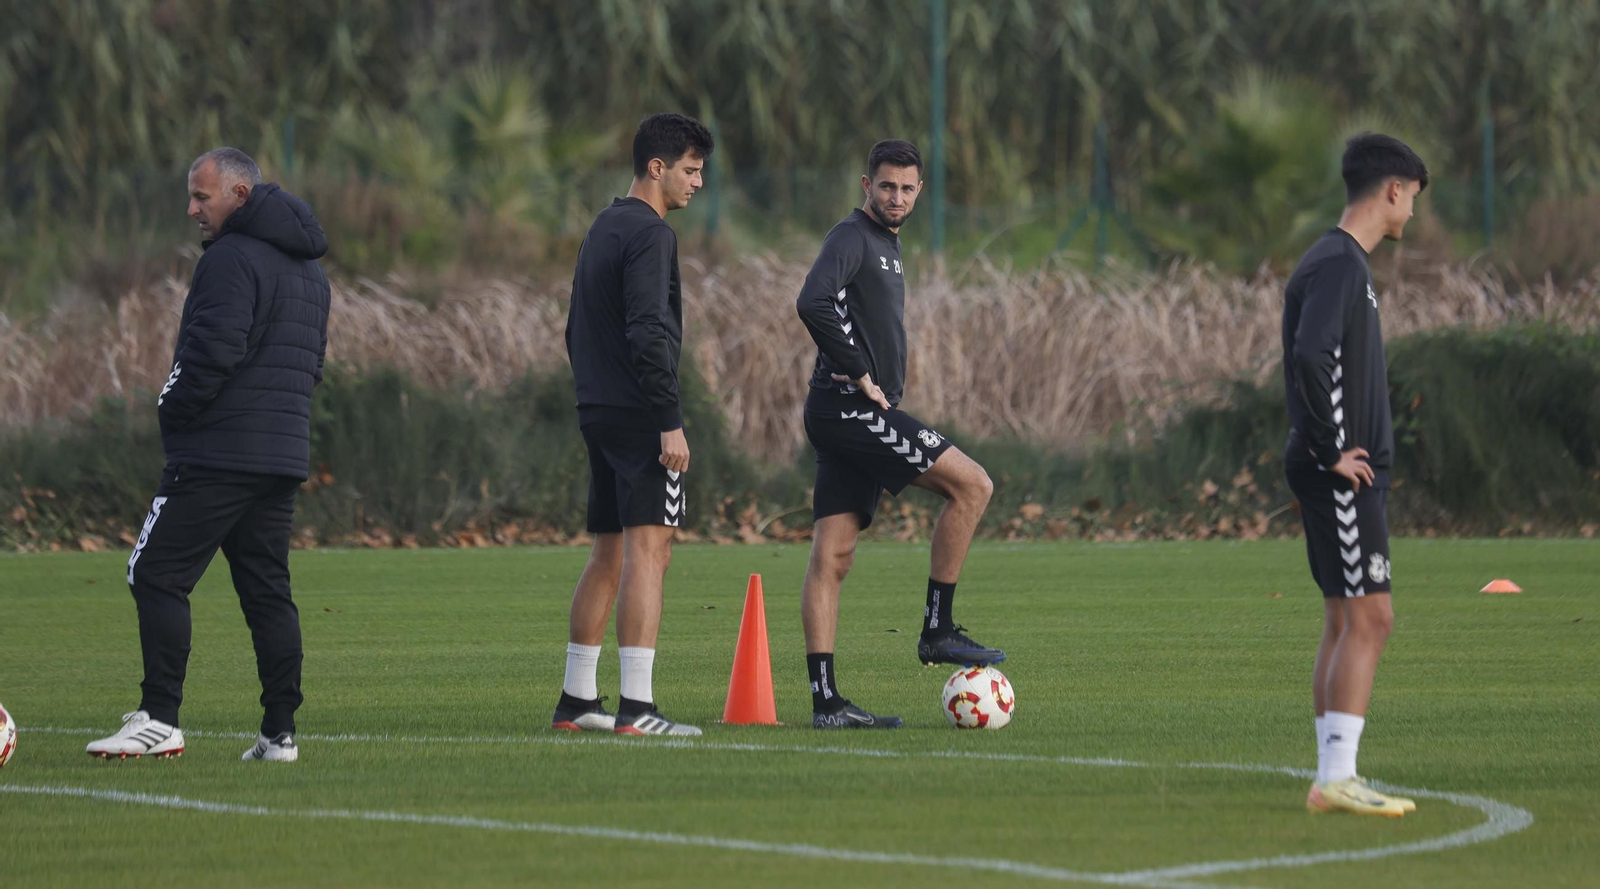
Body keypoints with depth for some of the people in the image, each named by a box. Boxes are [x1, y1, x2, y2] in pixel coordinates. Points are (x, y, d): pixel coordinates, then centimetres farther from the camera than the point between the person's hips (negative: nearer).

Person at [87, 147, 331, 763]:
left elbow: (213, 350, -20)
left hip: (219, 452, -9)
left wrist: (173, 412, -7)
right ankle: (280, 732, 4)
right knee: (267, 589, 9)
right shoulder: (309, 268, 19)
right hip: (286, 453, 9)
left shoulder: (232, 257, -11)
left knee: (157, 575, -6)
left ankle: (159, 719, -13)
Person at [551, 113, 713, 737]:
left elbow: (577, 332, 23)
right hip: (640, 414, -10)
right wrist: (671, 421, -22)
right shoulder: (650, 234, -12)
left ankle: (575, 702, 17)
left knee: (608, 556, 14)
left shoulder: (601, 230, 18)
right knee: (648, 550, -12)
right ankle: (636, 708, -19)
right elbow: (648, 333, -21)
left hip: (598, 413, 10)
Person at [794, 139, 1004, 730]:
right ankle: (937, 630, -6)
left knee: (831, 555, 4)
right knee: (971, 485, -10)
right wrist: (861, 377, -19)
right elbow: (813, 304, -25)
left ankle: (826, 701, 1)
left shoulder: (886, 246, 23)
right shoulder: (852, 237, -8)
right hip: (849, 409, -10)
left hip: (857, 415, 10)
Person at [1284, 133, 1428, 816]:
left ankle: (1332, 778, 11)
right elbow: (1311, 357, -27)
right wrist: (1331, 451, -20)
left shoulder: (1344, 263, 18)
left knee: (1346, 621, 10)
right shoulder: (1339, 264, -14)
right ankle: (1336, 778, -14)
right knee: (1368, 618, -12)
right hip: (1343, 477, -10)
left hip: (1351, 473, 10)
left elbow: (1309, 358, 26)